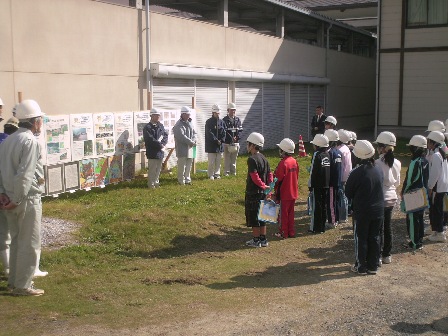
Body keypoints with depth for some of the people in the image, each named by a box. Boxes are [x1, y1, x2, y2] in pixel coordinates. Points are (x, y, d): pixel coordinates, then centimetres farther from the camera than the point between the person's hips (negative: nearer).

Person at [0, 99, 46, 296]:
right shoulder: (30, 141, -16)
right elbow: (25, 175, -23)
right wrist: (17, 200, -17)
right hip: (28, 199, -8)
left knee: (17, 241, 19)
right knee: (29, 244, 2)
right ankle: (22, 286, 8)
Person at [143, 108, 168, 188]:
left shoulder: (160, 125, 11)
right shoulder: (147, 127, -10)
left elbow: (166, 135, 7)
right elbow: (150, 140, -18)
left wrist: (163, 143, -11)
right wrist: (160, 145, -15)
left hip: (160, 151, 7)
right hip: (152, 152, -7)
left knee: (158, 169, 14)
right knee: (152, 169, -1)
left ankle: (156, 182, 26)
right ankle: (151, 184, 8)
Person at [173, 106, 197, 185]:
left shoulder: (189, 123, 13)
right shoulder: (179, 125, -13)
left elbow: (194, 133, 14)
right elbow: (181, 136, -21)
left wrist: (193, 140, -7)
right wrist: (191, 142, -17)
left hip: (189, 147, 8)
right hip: (182, 147, -8)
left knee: (189, 164, 13)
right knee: (182, 165, -5)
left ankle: (187, 179, 22)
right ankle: (181, 181, 2)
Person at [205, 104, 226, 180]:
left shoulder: (221, 122, 10)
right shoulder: (209, 122, -4)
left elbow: (224, 132, 7)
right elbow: (209, 133, -12)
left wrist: (221, 140, -8)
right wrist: (216, 140, -15)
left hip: (220, 145, 4)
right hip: (211, 145, -4)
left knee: (218, 161, 8)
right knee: (211, 161, -3)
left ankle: (217, 174, 16)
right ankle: (211, 175, 6)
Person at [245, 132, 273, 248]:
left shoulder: (252, 159, -17)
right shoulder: (263, 158, 9)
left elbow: (255, 177, -24)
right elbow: (270, 174, 9)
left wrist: (263, 186, -17)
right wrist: (269, 186, 4)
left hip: (253, 192, -8)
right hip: (262, 193, 8)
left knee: (253, 216, 1)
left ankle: (256, 240, 7)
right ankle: (263, 239, 20)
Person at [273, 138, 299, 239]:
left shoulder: (283, 163, -20)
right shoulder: (294, 161, 4)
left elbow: (279, 180, -17)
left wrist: (277, 195, -7)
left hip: (284, 194, -7)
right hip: (293, 193, 8)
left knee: (283, 213, 3)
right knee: (290, 212, 15)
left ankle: (284, 233, 10)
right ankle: (291, 232, 21)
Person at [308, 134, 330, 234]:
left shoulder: (317, 155, -14)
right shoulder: (327, 154, 8)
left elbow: (313, 172, -16)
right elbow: (330, 170, 12)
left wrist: (310, 185, -9)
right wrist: (328, 182, 17)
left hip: (317, 185, -7)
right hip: (326, 184, 7)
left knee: (317, 206, -1)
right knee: (324, 205, 12)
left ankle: (315, 228, 3)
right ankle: (322, 227, 18)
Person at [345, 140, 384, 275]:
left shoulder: (357, 173, -18)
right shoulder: (379, 171, -2)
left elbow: (348, 193, -8)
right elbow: (380, 189, 11)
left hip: (361, 211, -4)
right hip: (378, 210, 5)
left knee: (361, 239, 7)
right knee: (374, 238, 13)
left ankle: (361, 267, 13)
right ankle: (373, 266, 21)